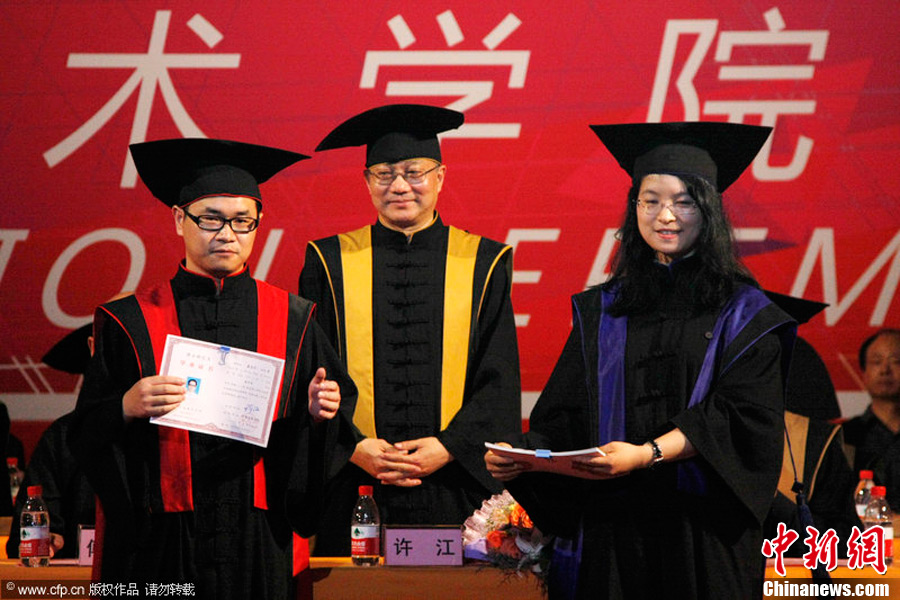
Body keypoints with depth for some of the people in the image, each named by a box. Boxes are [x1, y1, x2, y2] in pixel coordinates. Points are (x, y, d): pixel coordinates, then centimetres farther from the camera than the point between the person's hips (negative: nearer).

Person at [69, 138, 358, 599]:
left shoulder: (293, 320, 9)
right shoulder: (132, 322, 3)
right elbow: (86, 434, 2)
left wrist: (319, 410, -11)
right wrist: (128, 406, -18)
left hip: (260, 540, 1)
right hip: (163, 540, -1)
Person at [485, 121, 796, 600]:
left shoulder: (743, 313, 1)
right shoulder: (601, 312, 11)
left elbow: (745, 417, -10)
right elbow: (562, 418, 7)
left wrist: (647, 454, -23)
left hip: (704, 534, -2)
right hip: (611, 530, 3)